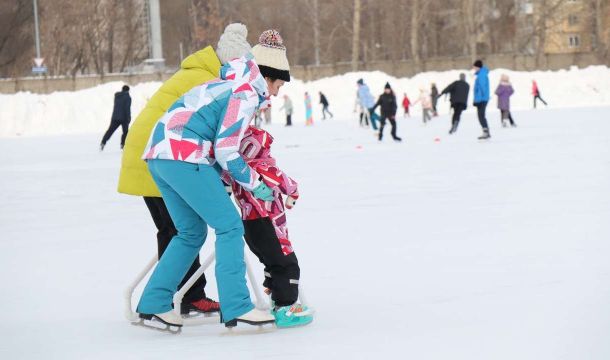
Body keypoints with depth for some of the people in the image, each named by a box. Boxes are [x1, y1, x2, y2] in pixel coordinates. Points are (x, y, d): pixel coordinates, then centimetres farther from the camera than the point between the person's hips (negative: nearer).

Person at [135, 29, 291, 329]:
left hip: (159, 155, 10)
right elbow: (226, 152, -10)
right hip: (184, 156, -10)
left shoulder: (233, 85, 23)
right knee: (229, 226, -6)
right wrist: (256, 185, 2)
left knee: (191, 233, 17)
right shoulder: (247, 94, -6)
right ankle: (236, 307, -9)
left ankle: (153, 303, 17)